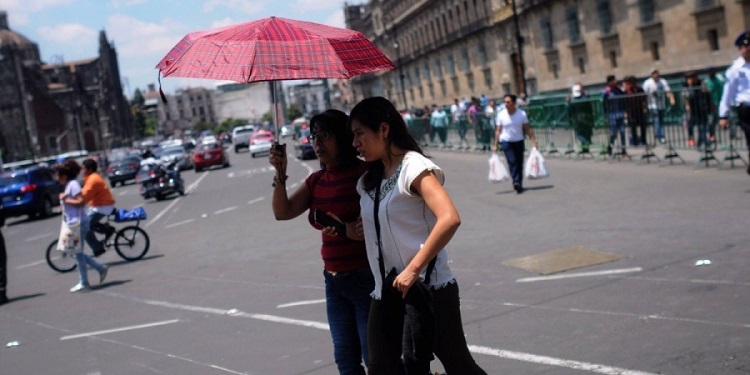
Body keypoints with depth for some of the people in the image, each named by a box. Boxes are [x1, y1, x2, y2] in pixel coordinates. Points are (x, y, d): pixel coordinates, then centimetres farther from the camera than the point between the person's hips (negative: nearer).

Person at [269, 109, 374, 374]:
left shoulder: (364, 174, -12)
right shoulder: (317, 180, 9)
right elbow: (282, 212, 3)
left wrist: (346, 228, -32)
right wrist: (280, 175, -9)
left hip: (367, 278, -7)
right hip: (334, 280, 7)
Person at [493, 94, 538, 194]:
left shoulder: (522, 114, -5)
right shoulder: (500, 115, -6)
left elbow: (528, 129, -1)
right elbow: (498, 131, -1)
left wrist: (533, 140, -6)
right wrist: (495, 145, -3)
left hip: (519, 141, 2)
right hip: (506, 142, -2)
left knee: (519, 163, 7)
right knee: (512, 161, -18)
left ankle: (519, 184, 18)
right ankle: (516, 182, -24)